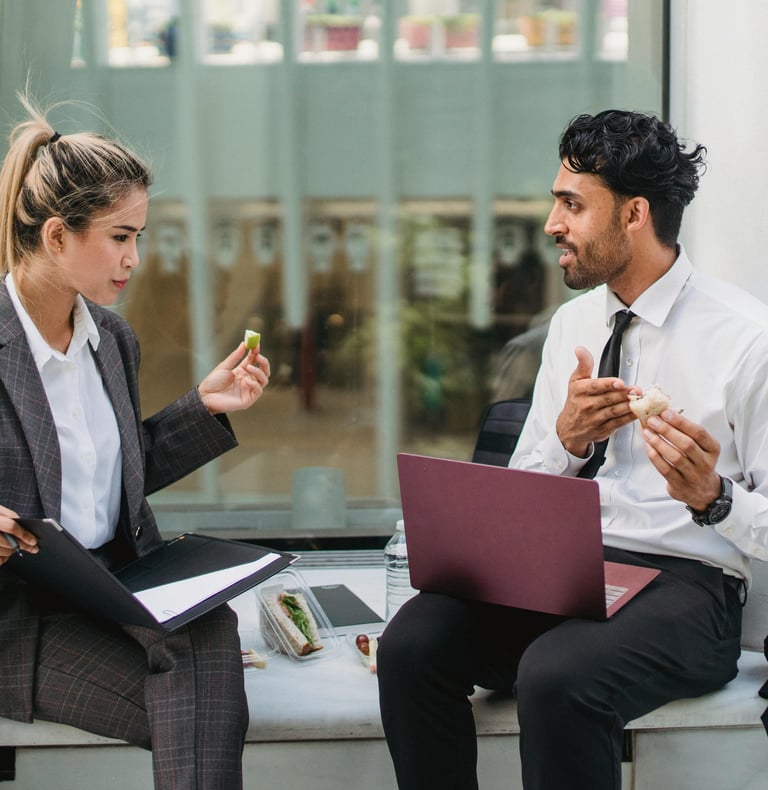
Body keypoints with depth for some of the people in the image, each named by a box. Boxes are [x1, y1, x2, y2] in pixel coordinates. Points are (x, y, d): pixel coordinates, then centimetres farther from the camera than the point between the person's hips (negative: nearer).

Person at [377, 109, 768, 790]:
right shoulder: (574, 323, 13)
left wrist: (712, 496, -26)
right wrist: (566, 438, -7)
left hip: (686, 582, -5)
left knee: (556, 677, -35)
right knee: (411, 643, -21)